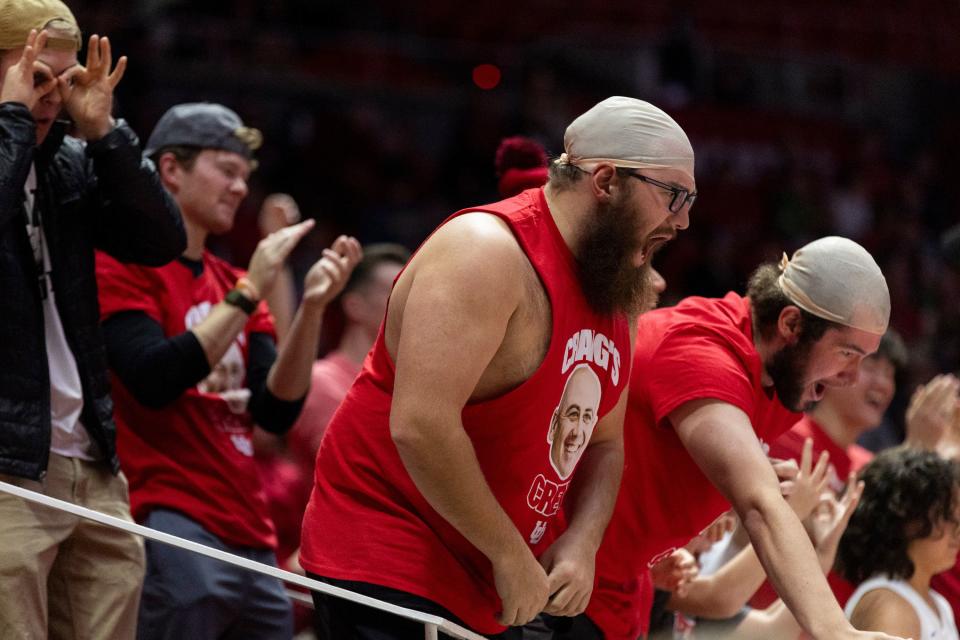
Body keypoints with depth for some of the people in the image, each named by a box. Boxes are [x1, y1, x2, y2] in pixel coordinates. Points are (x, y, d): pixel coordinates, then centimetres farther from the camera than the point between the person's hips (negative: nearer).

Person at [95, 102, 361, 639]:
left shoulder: (230, 282, 19)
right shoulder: (126, 263, -1)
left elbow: (278, 411, 9)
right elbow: (154, 382, -16)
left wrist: (312, 308, -3)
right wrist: (248, 294, -14)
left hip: (251, 536, 8)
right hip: (175, 531, -8)